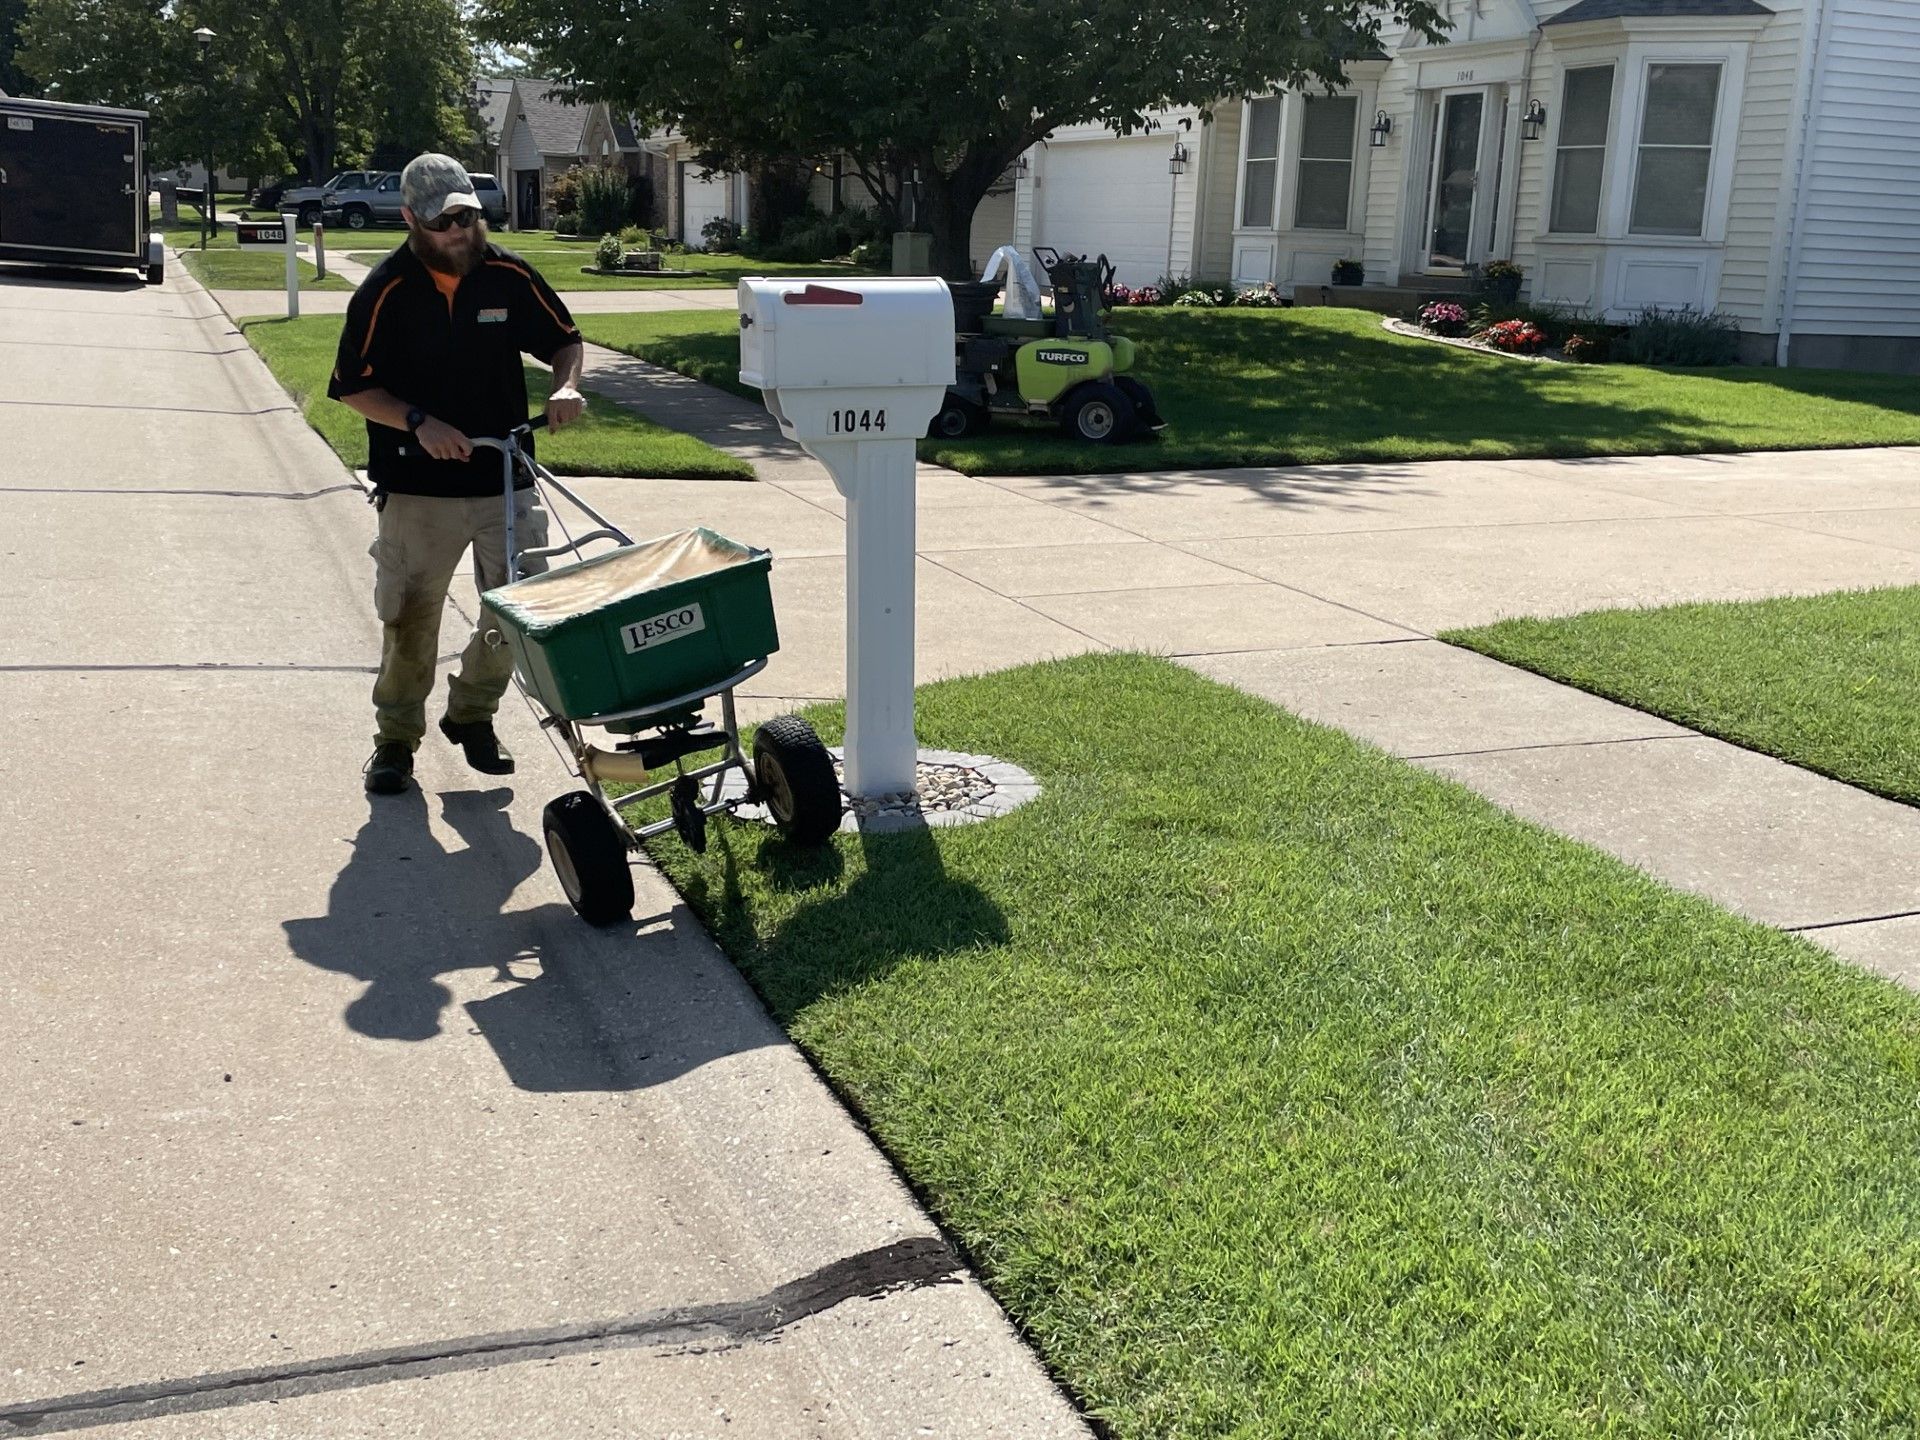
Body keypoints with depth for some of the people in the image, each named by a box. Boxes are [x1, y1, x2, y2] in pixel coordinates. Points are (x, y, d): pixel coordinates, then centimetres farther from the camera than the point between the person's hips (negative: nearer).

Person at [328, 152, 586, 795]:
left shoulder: (509, 275, 0)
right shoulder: (384, 291, -7)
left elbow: (563, 337, 13)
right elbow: (354, 387, -4)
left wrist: (565, 384, -8)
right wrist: (419, 422, -19)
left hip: (506, 482, 3)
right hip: (418, 489, -2)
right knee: (410, 621, 3)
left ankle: (472, 712, 27)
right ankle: (395, 738, 21)